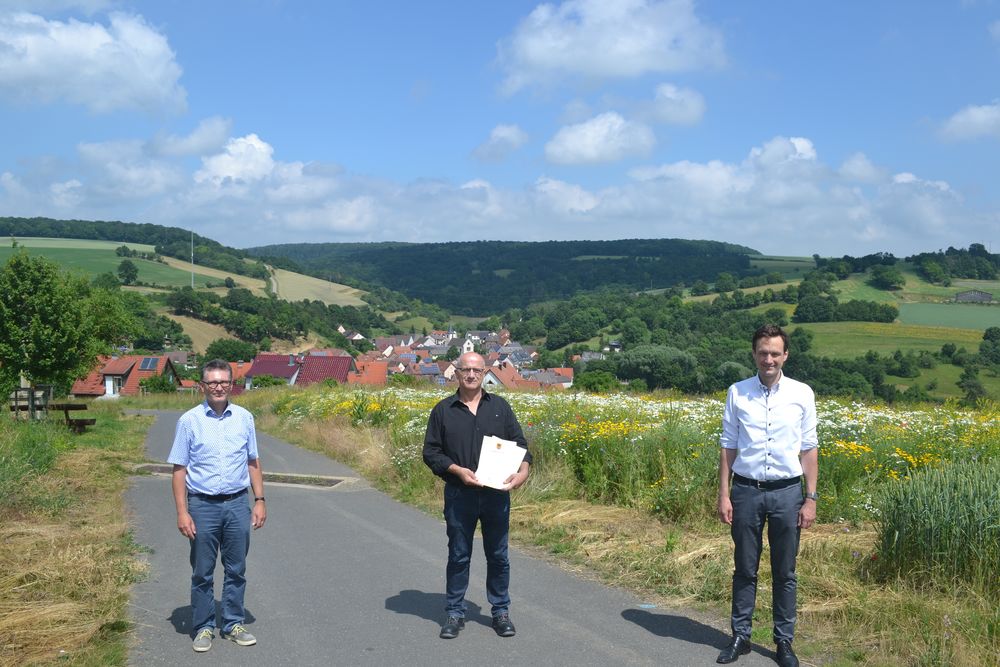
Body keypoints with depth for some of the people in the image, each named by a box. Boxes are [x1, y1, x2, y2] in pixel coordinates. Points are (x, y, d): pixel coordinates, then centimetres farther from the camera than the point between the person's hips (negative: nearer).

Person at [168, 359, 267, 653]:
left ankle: (233, 624, 22)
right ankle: (204, 628, 19)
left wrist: (259, 501, 5)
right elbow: (179, 469, -2)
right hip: (203, 506, -2)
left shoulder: (244, 418, 5)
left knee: (236, 570, 10)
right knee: (202, 573, 7)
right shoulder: (189, 421, -3)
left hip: (237, 505, 2)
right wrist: (182, 512, -8)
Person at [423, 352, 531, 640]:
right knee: (458, 555, 8)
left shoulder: (500, 407, 6)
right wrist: (457, 470, -15)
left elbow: (519, 442, 6)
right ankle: (454, 613, 20)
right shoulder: (443, 410, 2)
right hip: (459, 494, -1)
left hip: (496, 494, 1)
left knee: (498, 555, 9)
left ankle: (501, 611, 23)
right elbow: (430, 452, 1)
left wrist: (523, 470, -14)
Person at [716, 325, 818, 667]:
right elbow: (728, 447, 4)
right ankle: (740, 636, 22)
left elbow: (809, 450, 3)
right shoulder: (737, 393, 0)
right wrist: (723, 495, 0)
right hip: (746, 491, 0)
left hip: (786, 492, 0)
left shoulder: (802, 393, 0)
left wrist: (810, 499, 0)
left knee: (784, 573, 9)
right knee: (745, 570, 10)